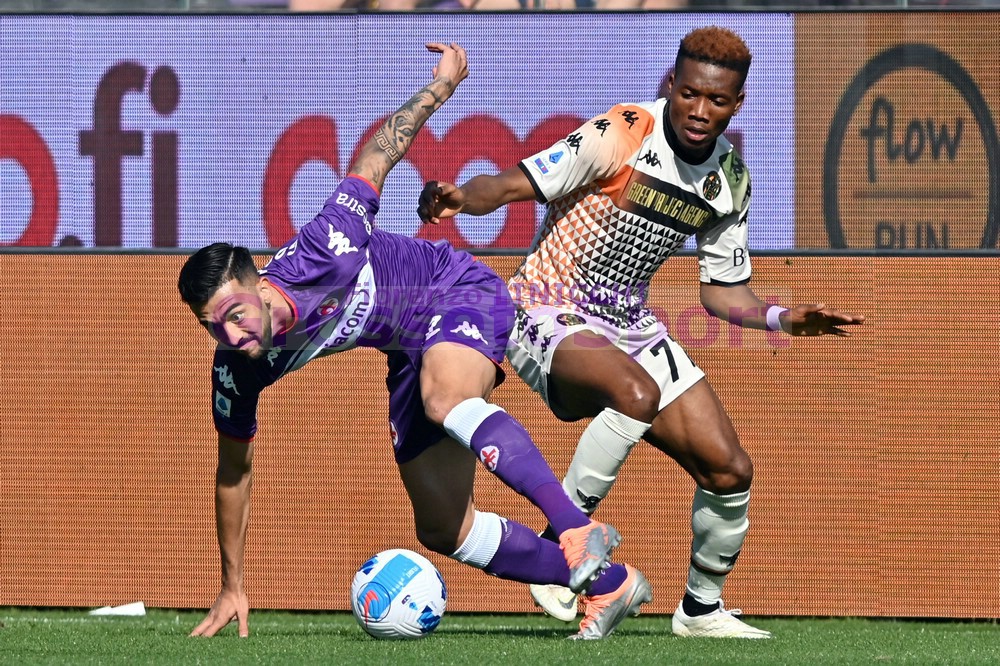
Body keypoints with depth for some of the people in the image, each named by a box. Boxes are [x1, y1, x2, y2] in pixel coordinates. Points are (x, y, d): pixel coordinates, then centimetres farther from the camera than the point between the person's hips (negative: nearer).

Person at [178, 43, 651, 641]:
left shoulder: (321, 255, -34)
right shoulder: (238, 369, -19)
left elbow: (375, 159, -18)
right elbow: (234, 472, -4)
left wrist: (442, 83, -8)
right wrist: (233, 588, 2)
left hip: (462, 295, -6)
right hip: (413, 351, 6)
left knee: (443, 398, -39)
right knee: (442, 530, 2)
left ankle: (579, 530, -45)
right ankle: (609, 584, 10)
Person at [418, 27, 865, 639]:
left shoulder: (730, 181, 3)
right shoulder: (620, 137, -18)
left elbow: (723, 288, 13)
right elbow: (513, 186, -21)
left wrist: (782, 318, -5)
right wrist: (461, 197, -43)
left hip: (629, 326, 7)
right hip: (548, 316, -7)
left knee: (730, 470, 0)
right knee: (638, 392, -38)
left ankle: (702, 607, 25)